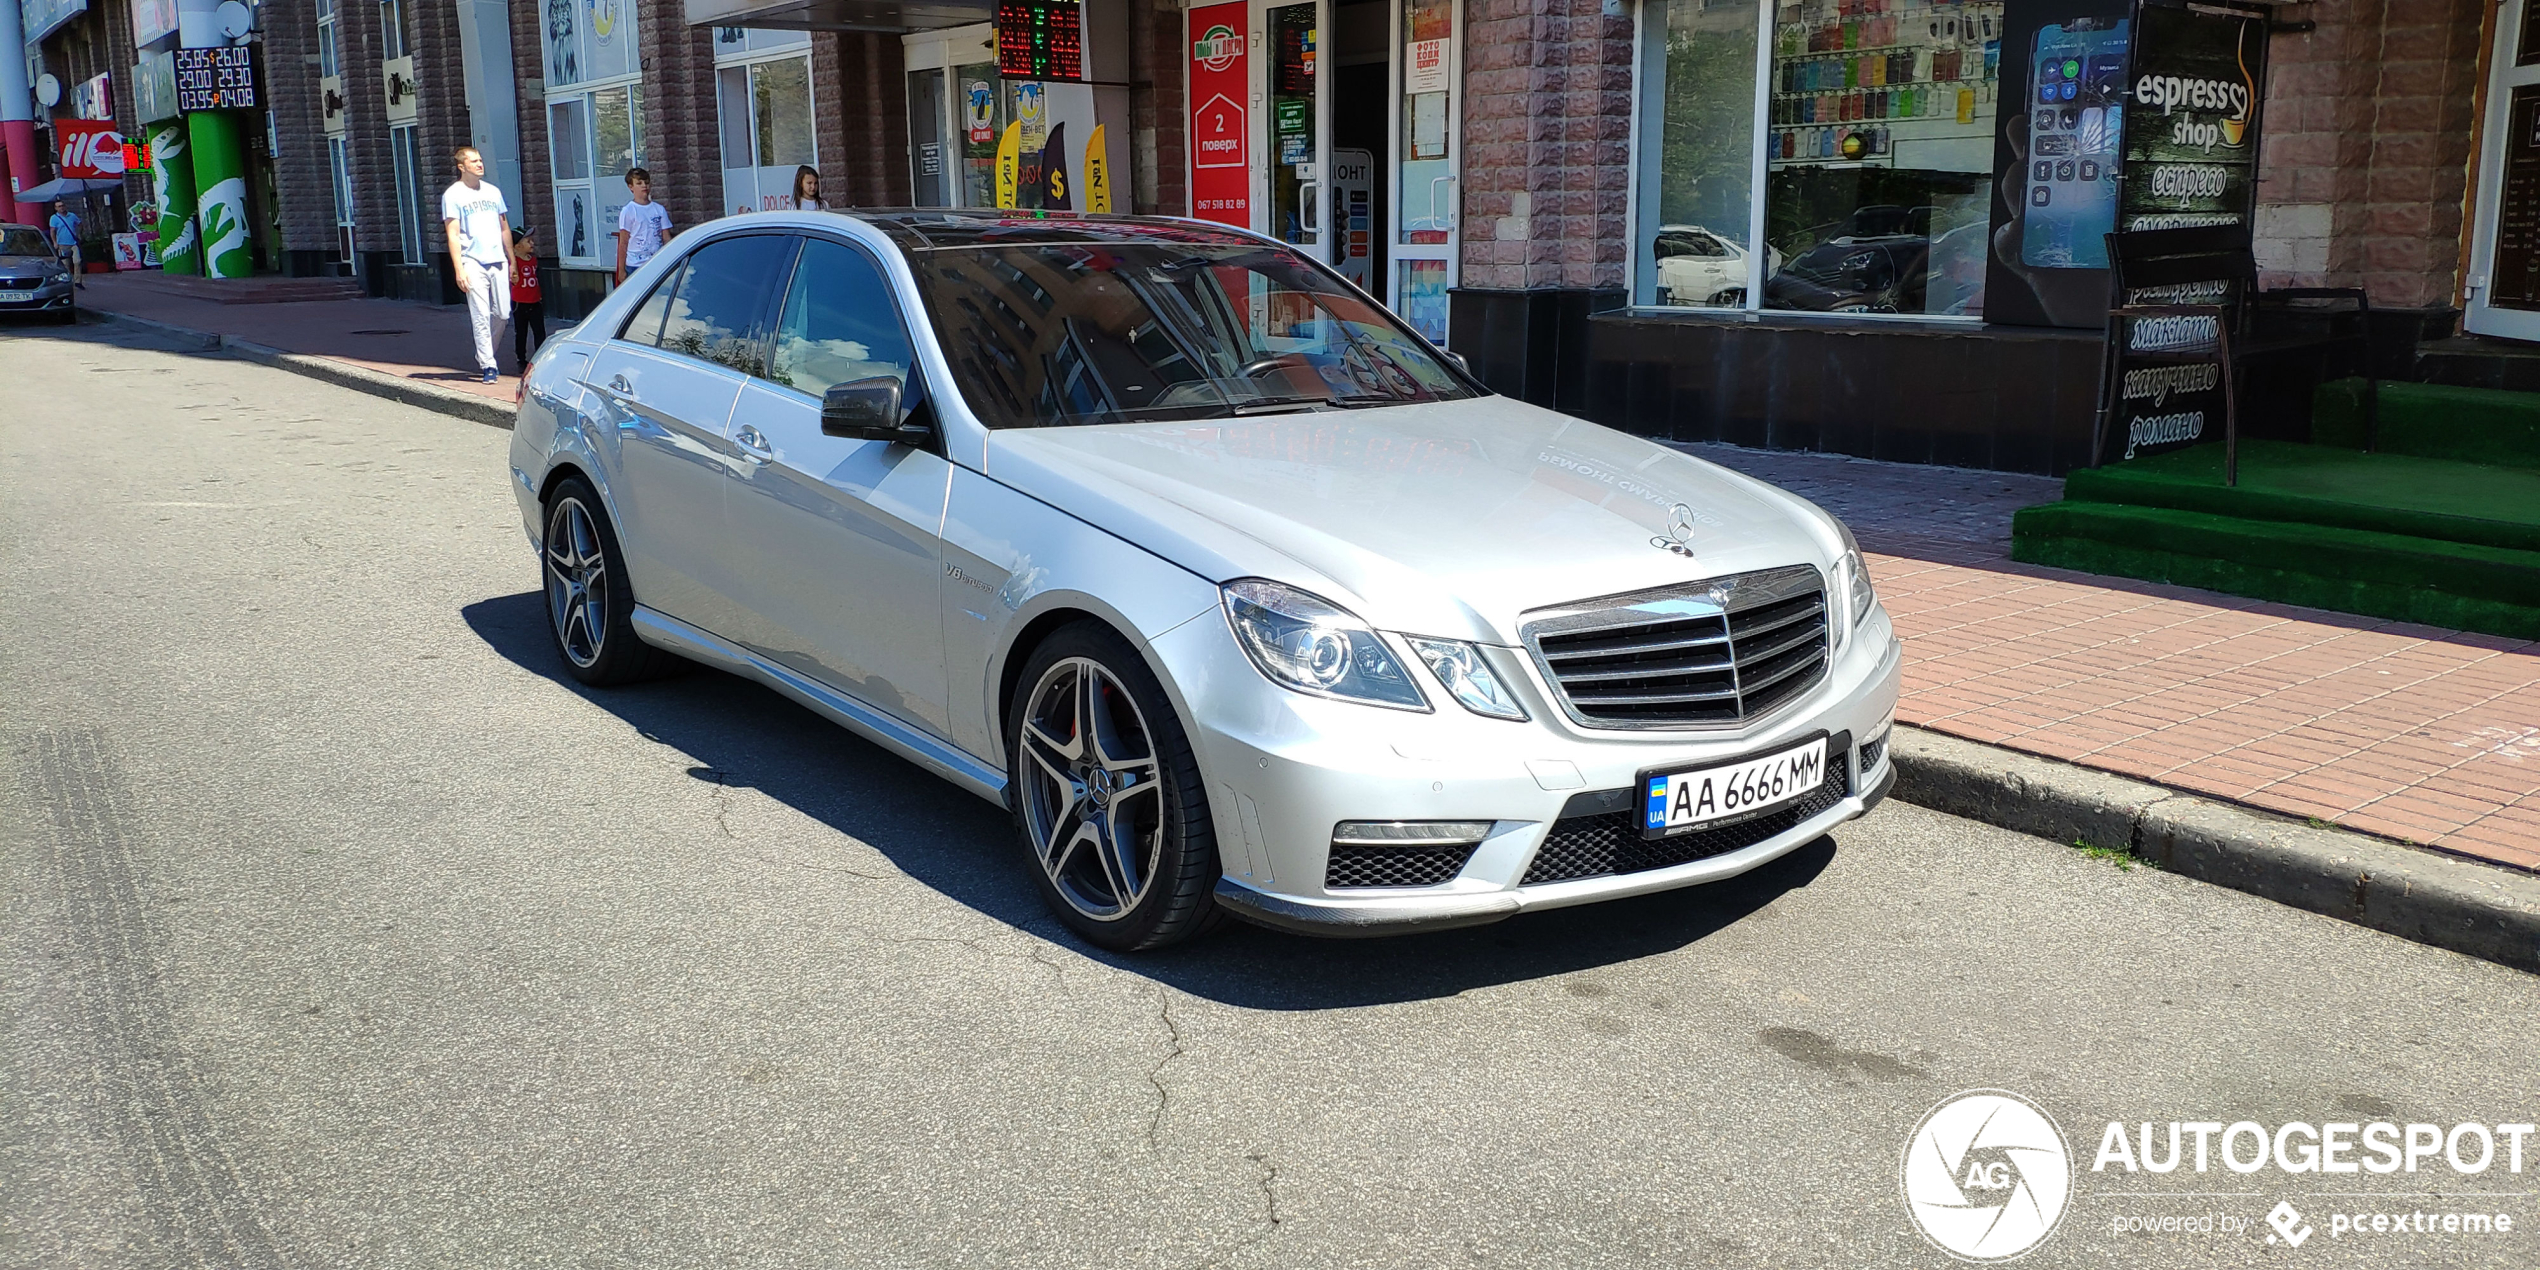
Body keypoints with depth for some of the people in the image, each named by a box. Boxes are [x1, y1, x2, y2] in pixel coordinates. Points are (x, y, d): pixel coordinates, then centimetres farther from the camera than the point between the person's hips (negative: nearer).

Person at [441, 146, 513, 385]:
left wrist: (512, 260, 16)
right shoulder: (453, 195, 0)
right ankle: (488, 365, -2)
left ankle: (483, 355, 26)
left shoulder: (493, 191, 15)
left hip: (498, 261, 5)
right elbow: (453, 235, -5)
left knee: (502, 314, 5)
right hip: (473, 263, -5)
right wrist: (459, 269, -13)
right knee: (481, 316, -7)